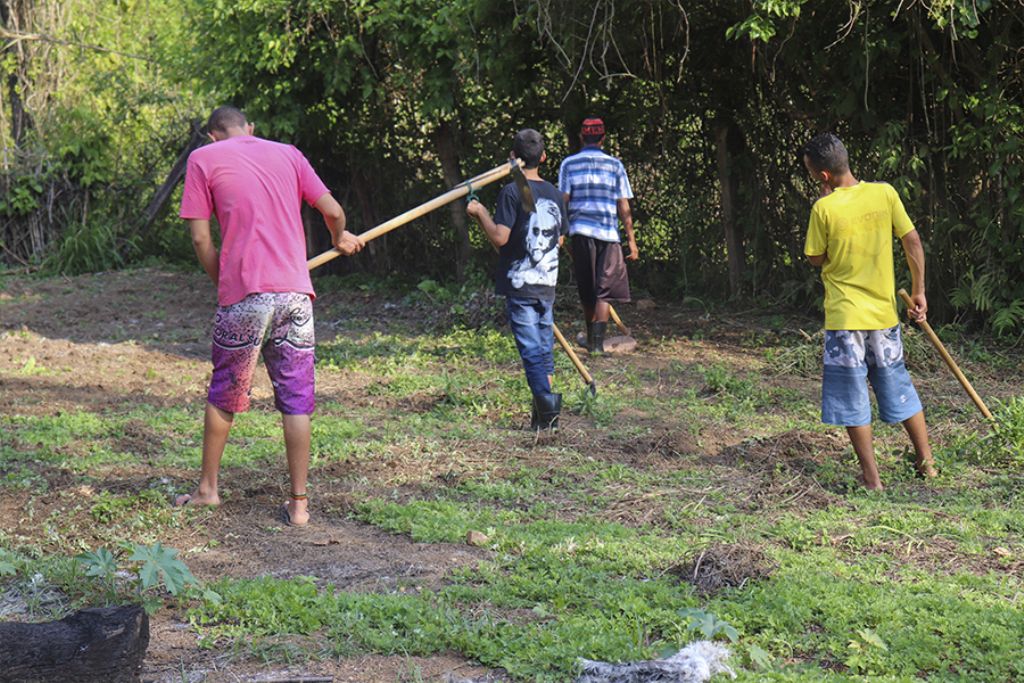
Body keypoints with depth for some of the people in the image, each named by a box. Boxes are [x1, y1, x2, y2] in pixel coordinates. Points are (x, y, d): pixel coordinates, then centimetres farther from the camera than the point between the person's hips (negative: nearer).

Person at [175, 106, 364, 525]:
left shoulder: (203, 159, 7)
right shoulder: (288, 154, 14)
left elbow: (200, 238, 2)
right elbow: (332, 211, 11)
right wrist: (341, 238, 32)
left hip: (244, 295, -2)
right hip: (295, 292, 2)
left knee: (223, 395, 15)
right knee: (297, 399, 5)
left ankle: (208, 488, 26)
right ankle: (298, 503, 4)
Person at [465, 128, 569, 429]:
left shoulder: (512, 192, -11)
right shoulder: (554, 194, 8)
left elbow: (500, 237, -18)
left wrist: (481, 213, -4)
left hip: (519, 284, -5)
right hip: (547, 284, 6)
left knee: (530, 349, -6)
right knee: (544, 348, 11)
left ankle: (546, 401, -20)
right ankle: (546, 415, 14)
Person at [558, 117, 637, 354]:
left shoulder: (569, 164, 5)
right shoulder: (615, 165, 5)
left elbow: (562, 201, -1)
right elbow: (624, 208, 4)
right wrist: (632, 240, 8)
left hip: (580, 232, 1)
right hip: (608, 234, -1)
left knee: (587, 292, 13)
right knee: (604, 290, -2)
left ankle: (592, 340, 27)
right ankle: (597, 342, -17)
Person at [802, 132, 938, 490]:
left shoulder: (824, 209, -15)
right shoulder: (884, 193, -5)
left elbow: (816, 259, -2)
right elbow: (912, 242, 0)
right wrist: (919, 292, 9)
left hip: (844, 316, -4)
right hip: (884, 311, 4)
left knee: (852, 399, 5)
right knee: (898, 386, 19)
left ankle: (871, 478, 6)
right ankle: (927, 461, 26)